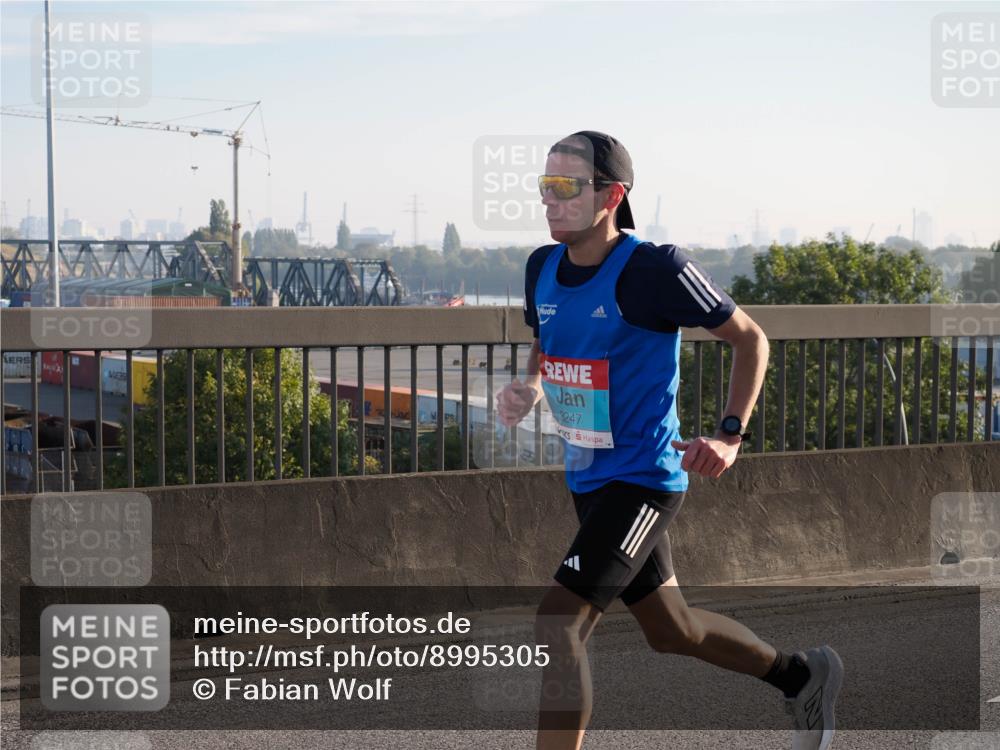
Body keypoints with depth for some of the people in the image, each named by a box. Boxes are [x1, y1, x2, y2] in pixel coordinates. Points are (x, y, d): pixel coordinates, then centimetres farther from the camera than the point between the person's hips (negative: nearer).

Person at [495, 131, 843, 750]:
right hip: (588, 481, 8)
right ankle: (802, 675, 45)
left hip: (644, 479, -8)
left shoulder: (655, 270, -18)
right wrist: (529, 391, -2)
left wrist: (731, 436, -16)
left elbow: (750, 338, -7)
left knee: (559, 623, -20)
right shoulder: (544, 268, 2)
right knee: (670, 629, 22)